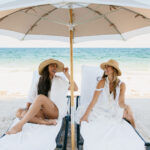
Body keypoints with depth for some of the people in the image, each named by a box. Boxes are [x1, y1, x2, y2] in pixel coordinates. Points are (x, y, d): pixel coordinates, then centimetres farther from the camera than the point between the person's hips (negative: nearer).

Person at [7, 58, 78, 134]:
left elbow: (75, 88, 9)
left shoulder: (59, 80, 11)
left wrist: (67, 74, 7)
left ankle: (19, 125, -36)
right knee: (19, 112, -21)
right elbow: (31, 97, 6)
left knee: (40, 97, -31)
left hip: (56, 111, -3)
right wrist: (27, 108, -11)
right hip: (42, 112, 3)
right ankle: (45, 121, -38)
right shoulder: (38, 80, 11)